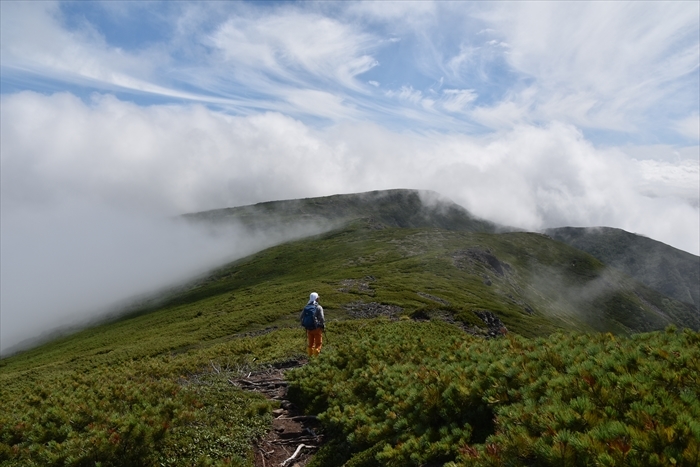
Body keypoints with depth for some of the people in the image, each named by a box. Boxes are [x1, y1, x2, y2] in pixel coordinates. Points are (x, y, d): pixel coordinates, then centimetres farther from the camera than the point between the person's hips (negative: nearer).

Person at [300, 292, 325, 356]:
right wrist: (323, 325, -3)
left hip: (309, 328, 5)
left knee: (310, 343, 18)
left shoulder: (306, 307, 2)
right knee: (318, 344, 7)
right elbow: (321, 318, -20)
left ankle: (310, 356, 21)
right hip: (317, 328, -5)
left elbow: (300, 318, 3)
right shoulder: (318, 307, -13)